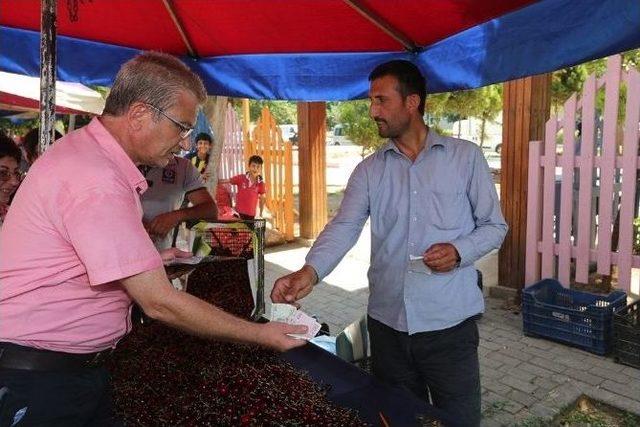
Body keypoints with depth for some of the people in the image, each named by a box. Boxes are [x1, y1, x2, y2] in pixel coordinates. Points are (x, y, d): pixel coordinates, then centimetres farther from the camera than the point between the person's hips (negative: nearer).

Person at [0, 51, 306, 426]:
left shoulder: (86, 151, 5)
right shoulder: (98, 183, -27)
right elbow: (160, 304, -27)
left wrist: (148, 260, 5)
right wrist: (262, 335, -19)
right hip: (40, 379, -9)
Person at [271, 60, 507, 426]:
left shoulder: (466, 156, -1)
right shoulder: (369, 170, 5)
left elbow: (494, 226, 3)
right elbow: (344, 227, -7)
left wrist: (459, 251, -18)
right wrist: (310, 272, -25)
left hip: (450, 323, -2)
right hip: (386, 323, 3)